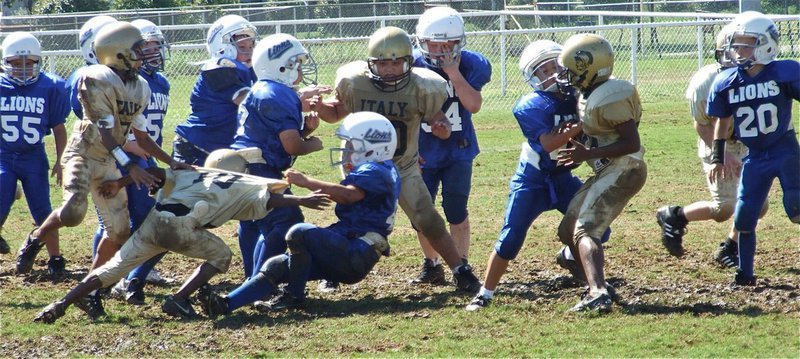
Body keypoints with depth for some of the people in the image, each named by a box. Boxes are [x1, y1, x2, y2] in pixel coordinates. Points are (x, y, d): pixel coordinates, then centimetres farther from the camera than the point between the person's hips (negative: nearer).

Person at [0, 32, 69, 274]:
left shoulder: (50, 88, -5)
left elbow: (58, 128, 4)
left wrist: (59, 161, 1)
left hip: (34, 157, 0)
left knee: (42, 211, 0)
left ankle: (55, 258, 12)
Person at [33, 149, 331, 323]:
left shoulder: (192, 174, 32)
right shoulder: (239, 186, 20)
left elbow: (156, 173, 22)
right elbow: (269, 199, 10)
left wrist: (120, 183, 20)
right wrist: (301, 201, 18)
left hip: (154, 220, 5)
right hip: (180, 225, -5)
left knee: (116, 266, 11)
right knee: (220, 256, 16)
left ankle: (61, 304, 3)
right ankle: (177, 300, 4)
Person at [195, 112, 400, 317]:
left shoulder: (374, 172, -12)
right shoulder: (373, 170, 22)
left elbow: (349, 195, -28)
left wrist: (307, 182, -28)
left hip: (355, 256, -10)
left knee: (300, 233, -27)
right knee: (276, 266, 0)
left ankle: (295, 296, -14)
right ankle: (225, 304, -11)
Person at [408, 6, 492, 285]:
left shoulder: (471, 65, -10)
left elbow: (474, 105, -23)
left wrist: (454, 73, -26)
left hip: (458, 150, -1)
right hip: (424, 154, 1)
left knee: (456, 210, -9)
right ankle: (431, 265, 20)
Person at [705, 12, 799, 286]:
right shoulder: (726, 83, -3)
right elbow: (722, 121, 12)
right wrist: (717, 158, 11)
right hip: (755, 158, 4)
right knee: (744, 218, 4)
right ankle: (745, 274, 19)